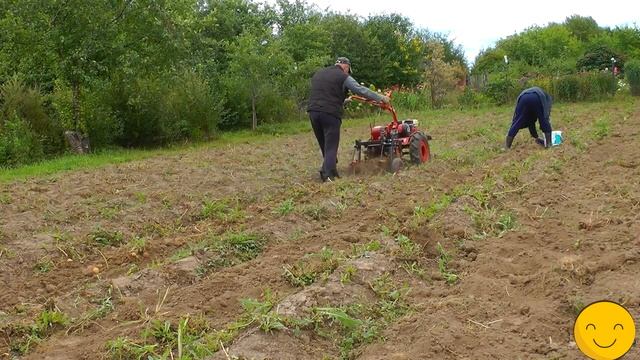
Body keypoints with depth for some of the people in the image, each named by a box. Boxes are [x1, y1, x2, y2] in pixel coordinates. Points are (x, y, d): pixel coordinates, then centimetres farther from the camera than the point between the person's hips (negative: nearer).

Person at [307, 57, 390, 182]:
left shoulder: (317, 74, 21)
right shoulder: (343, 77, 0)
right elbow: (361, 90, -4)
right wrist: (381, 98, 4)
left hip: (313, 112, 6)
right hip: (330, 114, -6)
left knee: (324, 146, 14)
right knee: (331, 147, -3)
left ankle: (330, 171, 18)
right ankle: (328, 174, -12)